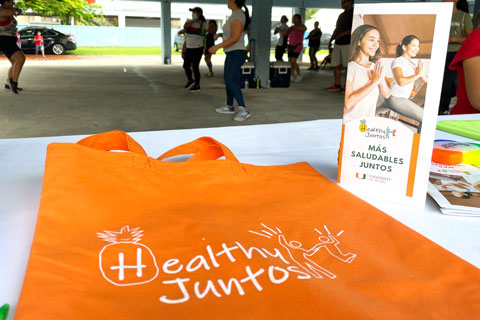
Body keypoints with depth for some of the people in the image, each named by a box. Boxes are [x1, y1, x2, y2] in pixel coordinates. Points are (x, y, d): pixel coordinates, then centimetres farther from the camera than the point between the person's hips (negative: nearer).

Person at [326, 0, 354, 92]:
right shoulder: (341, 15, 23)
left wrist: (343, 34, -20)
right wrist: (331, 40, 17)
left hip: (348, 43, -8)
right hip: (338, 44, 8)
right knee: (336, 65, 4)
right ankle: (337, 85, 8)